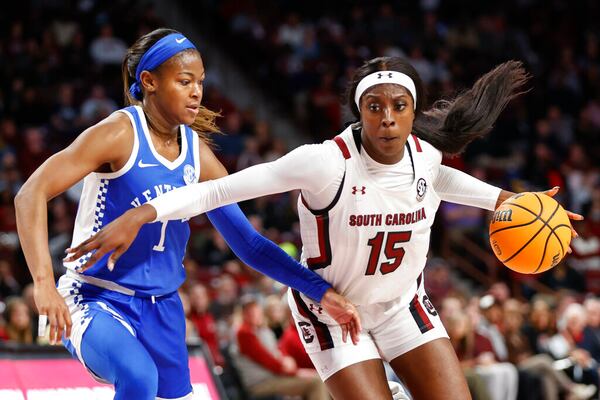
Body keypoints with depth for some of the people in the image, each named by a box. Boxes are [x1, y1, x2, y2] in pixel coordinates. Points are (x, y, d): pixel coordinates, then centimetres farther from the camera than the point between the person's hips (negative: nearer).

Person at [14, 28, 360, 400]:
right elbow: (32, 194, -20)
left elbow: (249, 243, 9)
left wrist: (321, 291, -1)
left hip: (162, 310, 7)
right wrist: (44, 282, -31)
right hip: (97, 301, -7)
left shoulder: (198, 155, 5)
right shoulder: (121, 134, -13)